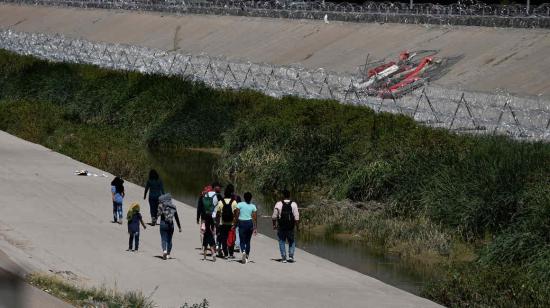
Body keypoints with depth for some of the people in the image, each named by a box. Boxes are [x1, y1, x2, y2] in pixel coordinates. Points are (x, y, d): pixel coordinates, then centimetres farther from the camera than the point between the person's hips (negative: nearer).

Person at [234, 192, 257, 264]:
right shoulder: (253, 206, 1)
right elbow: (255, 218, -1)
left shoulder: (240, 204, -4)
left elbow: (236, 215, -8)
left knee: (242, 240, 3)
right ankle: (247, 256, 12)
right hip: (249, 223, 2)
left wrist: (235, 224, -1)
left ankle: (243, 251, -26)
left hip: (241, 223, -2)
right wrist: (255, 228, 2)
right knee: (248, 241, 12)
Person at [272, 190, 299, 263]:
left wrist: (274, 224, 10)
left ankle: (283, 257, 3)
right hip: (290, 227, 1)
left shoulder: (278, 204, -5)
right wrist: (297, 226, 1)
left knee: (282, 241, 9)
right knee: (291, 241, 15)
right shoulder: (293, 204, -3)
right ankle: (291, 255, 2)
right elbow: (296, 217, -7)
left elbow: (274, 216, -2)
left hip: (281, 227, -1)